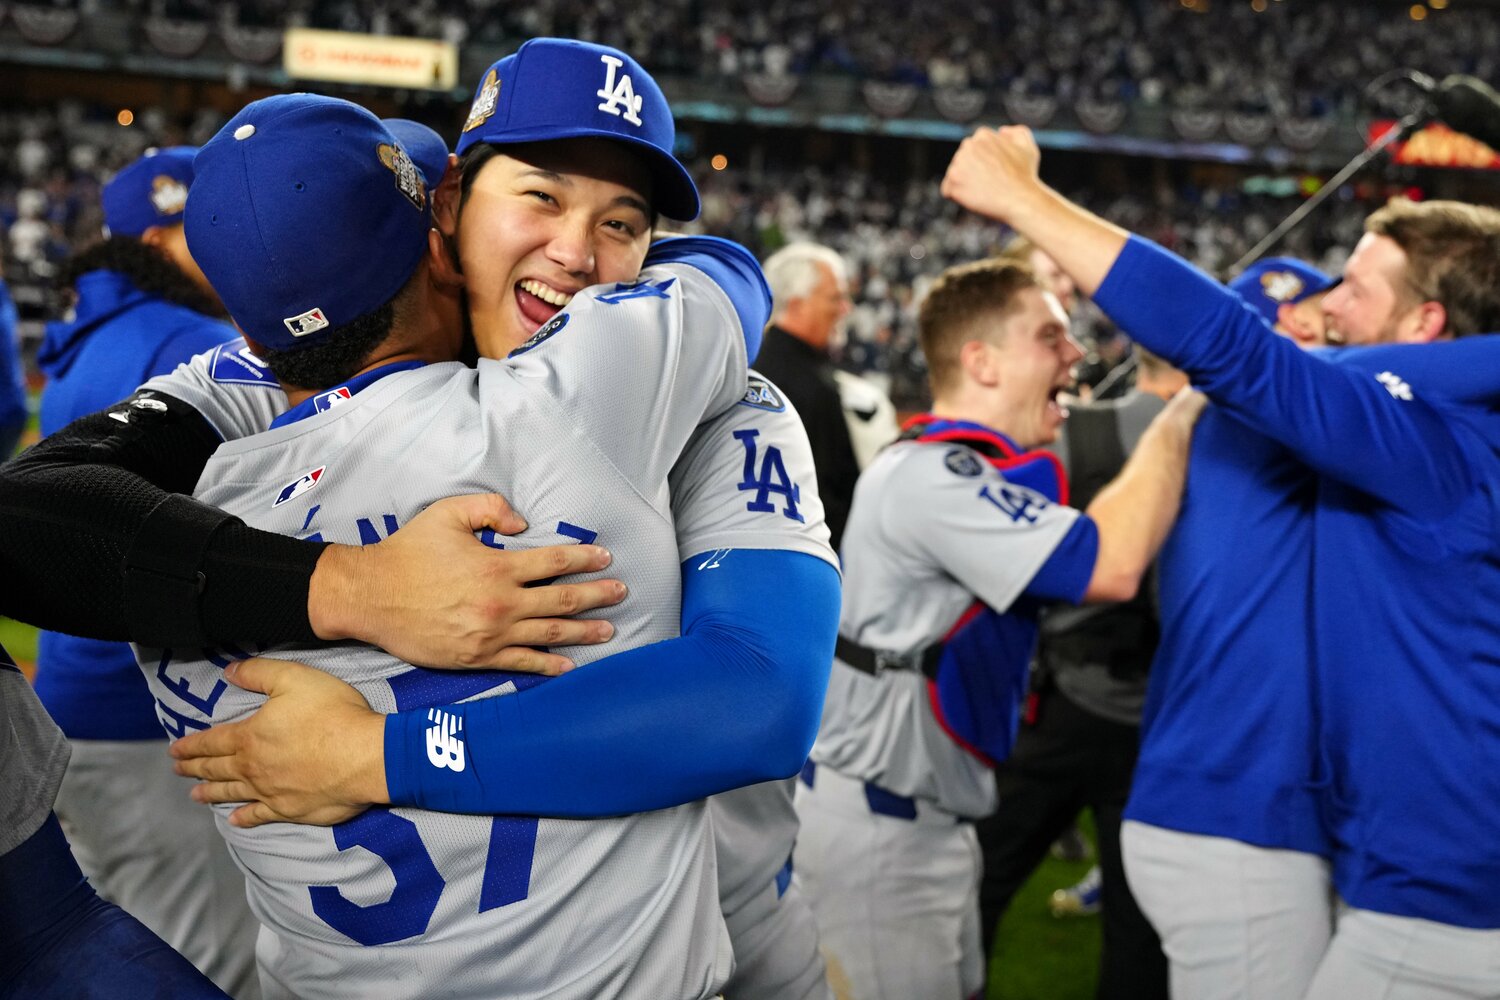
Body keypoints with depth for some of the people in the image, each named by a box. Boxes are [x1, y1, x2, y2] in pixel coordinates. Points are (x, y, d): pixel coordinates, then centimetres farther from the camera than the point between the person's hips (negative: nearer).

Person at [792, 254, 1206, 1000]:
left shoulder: (960, 469, 12)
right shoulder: (932, 476, -22)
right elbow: (1112, 565, -27)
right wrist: (1182, 415, -16)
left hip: (928, 814, 10)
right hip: (875, 825, -10)